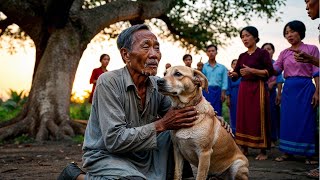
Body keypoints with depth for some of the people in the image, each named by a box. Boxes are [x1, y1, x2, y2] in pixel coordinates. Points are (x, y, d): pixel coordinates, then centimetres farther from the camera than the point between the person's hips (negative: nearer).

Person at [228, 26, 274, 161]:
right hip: (243, 88, 6)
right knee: (242, 118, 5)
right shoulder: (242, 56, 14)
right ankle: (244, 148, 13)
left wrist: (252, 70, -18)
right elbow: (237, 72, 15)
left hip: (258, 88, -6)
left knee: (258, 119, -6)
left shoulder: (263, 53, -2)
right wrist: (233, 74, -8)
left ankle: (263, 151, 0)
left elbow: (270, 72, -10)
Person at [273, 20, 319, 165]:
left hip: (305, 88, -4)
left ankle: (308, 155, 7)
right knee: (288, 120, 5)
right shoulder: (284, 53, 12)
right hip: (289, 88, 4)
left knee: (305, 121, -2)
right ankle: (288, 152, 15)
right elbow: (274, 69, 3)